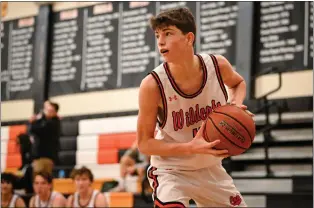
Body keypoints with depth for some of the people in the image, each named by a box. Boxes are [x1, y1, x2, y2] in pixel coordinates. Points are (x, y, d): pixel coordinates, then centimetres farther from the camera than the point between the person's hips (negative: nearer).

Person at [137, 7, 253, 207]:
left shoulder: (218, 65, -15)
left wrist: (236, 104, -12)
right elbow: (144, 143, -16)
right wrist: (191, 148, -30)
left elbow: (238, 83, 11)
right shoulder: (153, 85, -24)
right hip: (171, 170, -4)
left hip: (211, 169, 5)